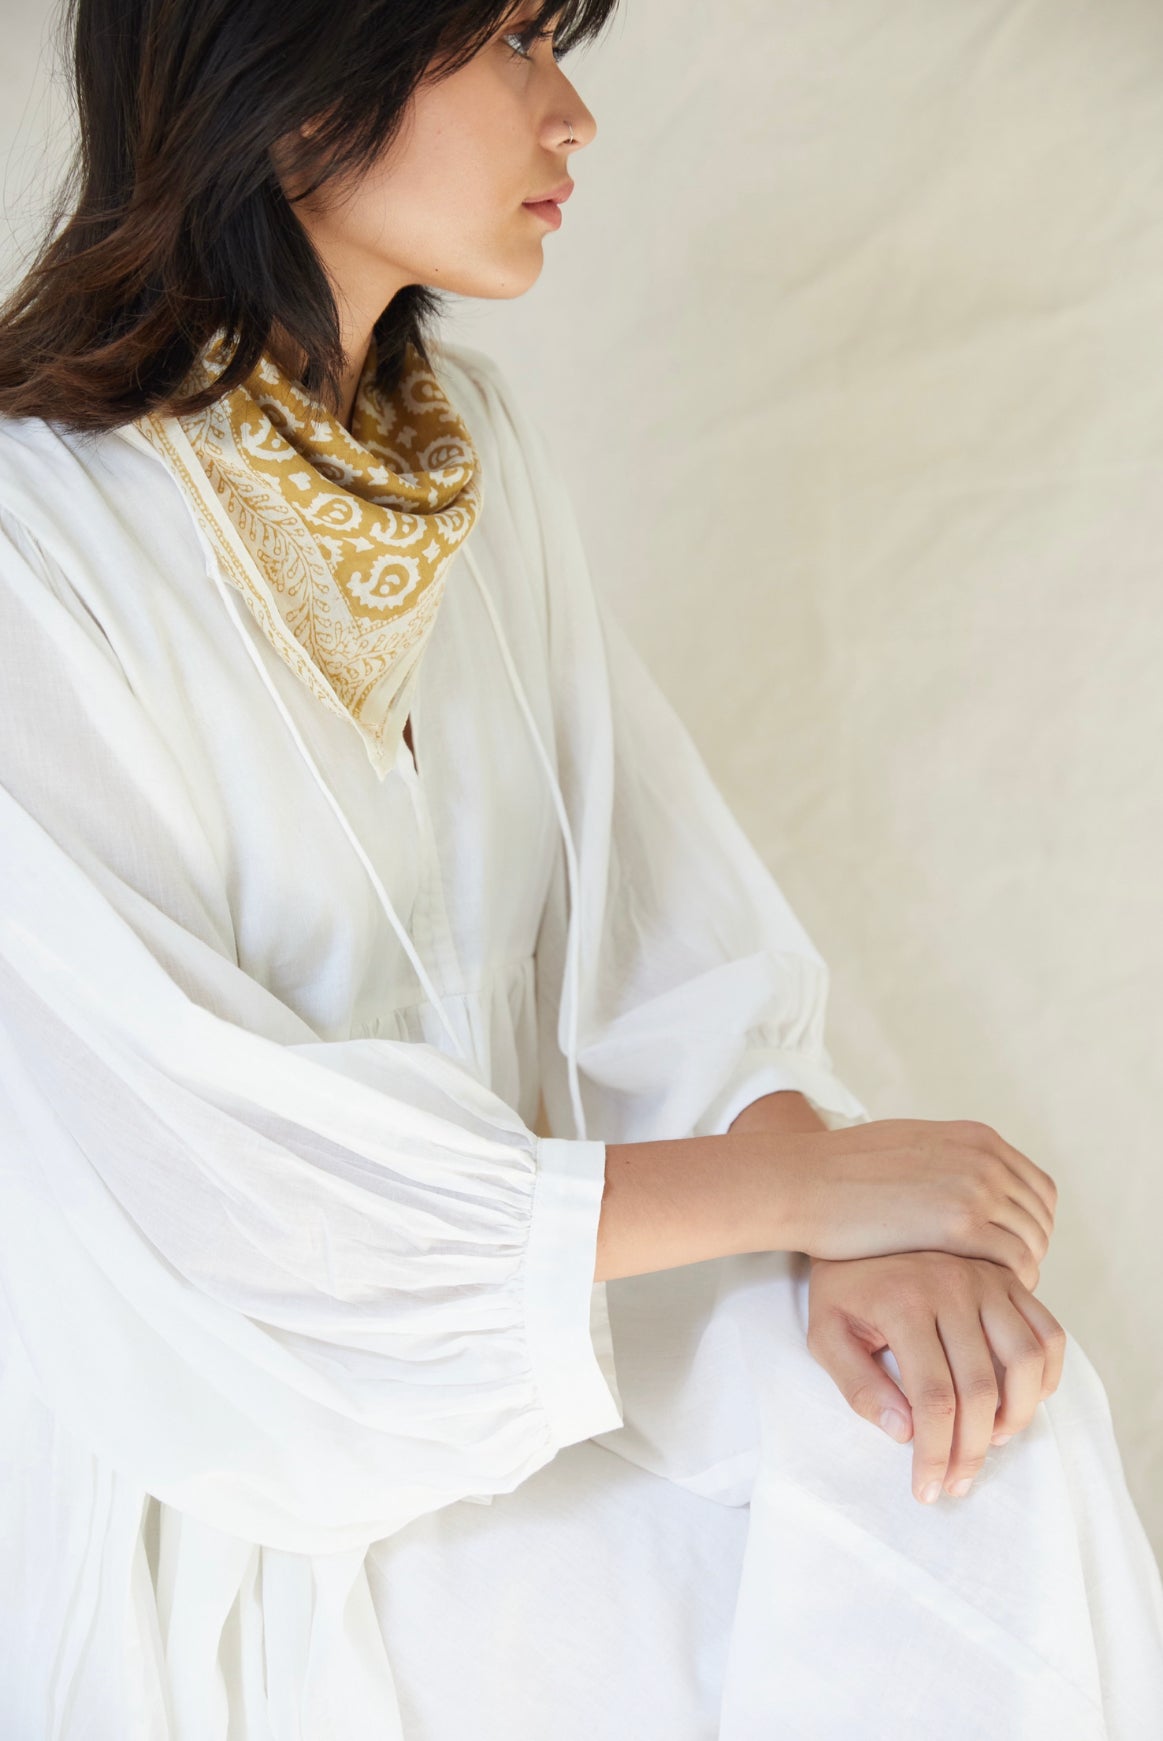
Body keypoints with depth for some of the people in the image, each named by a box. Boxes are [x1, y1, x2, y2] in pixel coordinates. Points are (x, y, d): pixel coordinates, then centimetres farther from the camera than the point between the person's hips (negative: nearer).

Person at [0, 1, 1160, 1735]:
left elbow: (652, 895, 0)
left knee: (992, 1464, -13)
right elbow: (199, 1180, -24)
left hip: (520, 1314, 6)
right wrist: (797, 1180, -21)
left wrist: (855, 1228, -18)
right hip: (223, 1480, -6)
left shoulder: (470, 438, 2)